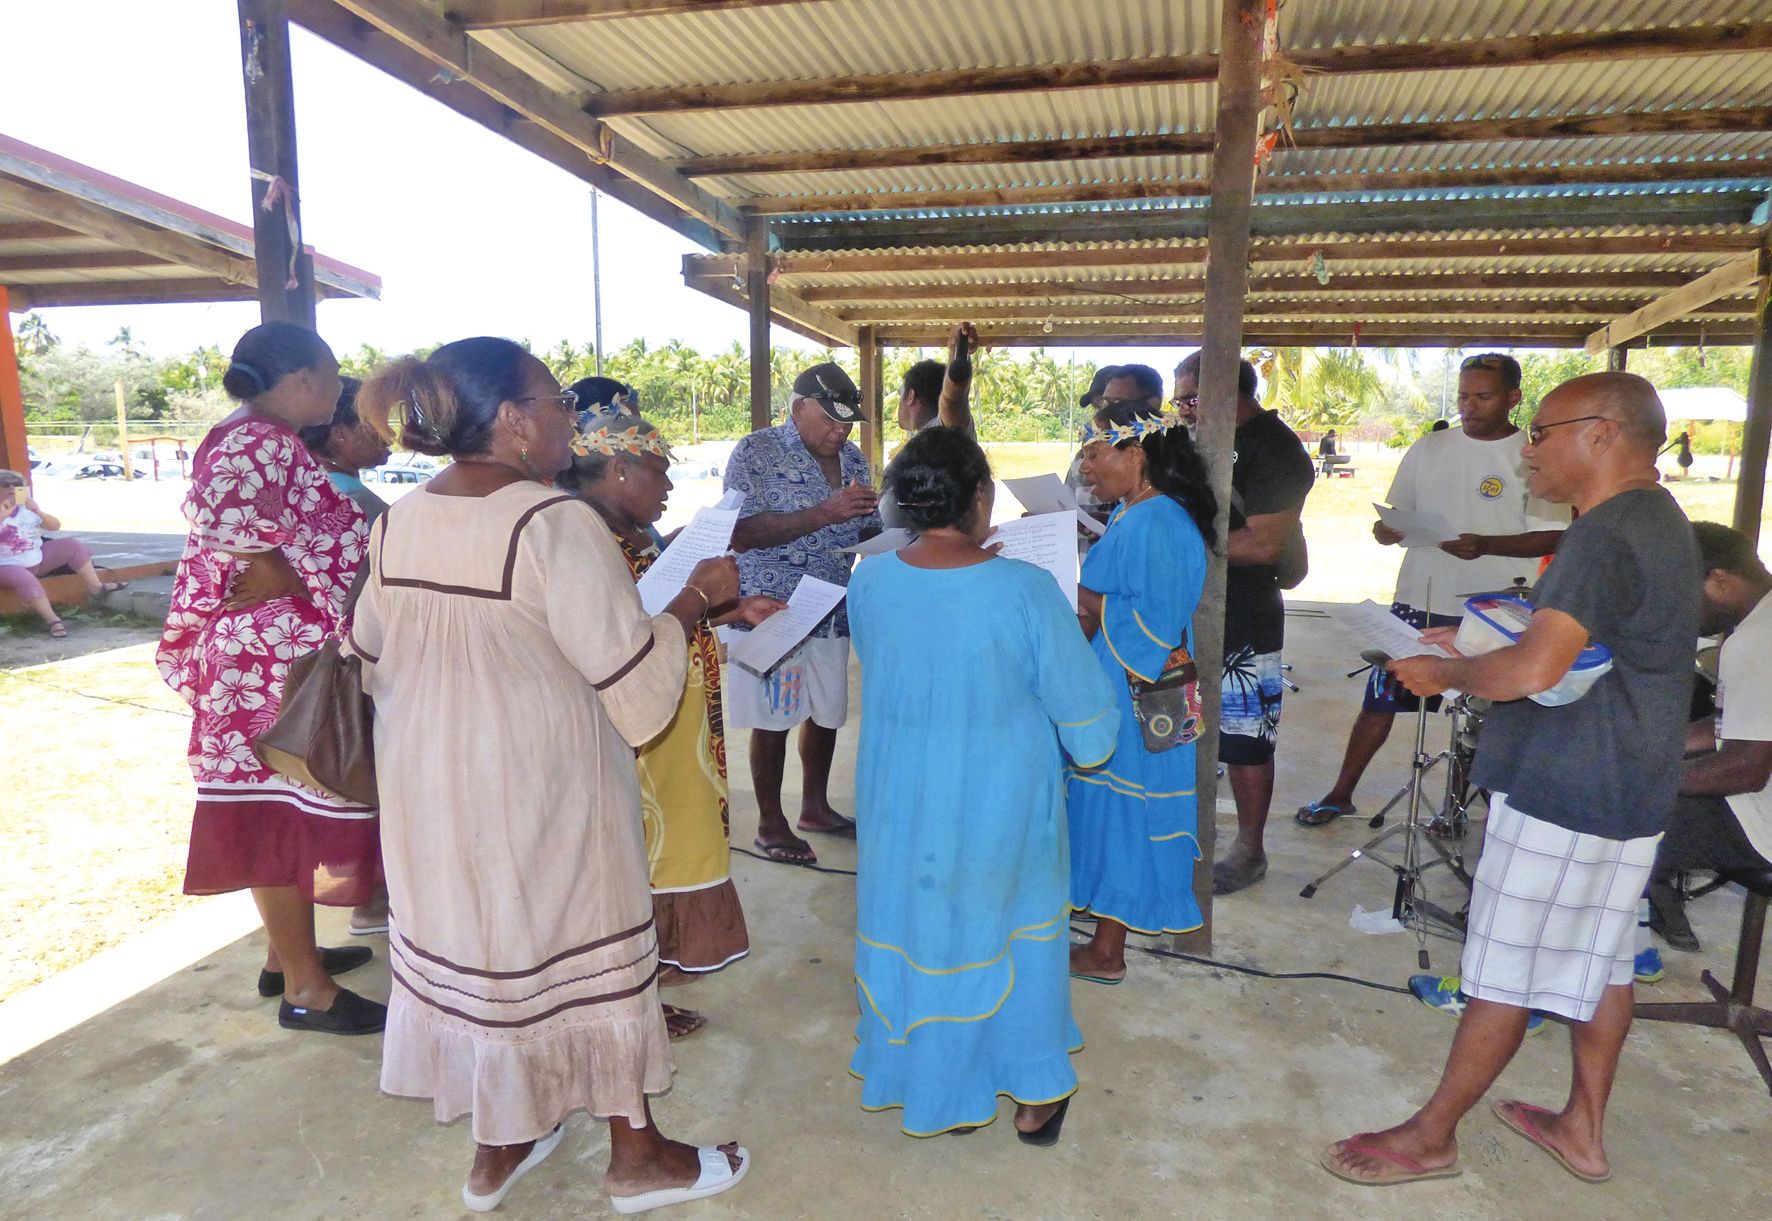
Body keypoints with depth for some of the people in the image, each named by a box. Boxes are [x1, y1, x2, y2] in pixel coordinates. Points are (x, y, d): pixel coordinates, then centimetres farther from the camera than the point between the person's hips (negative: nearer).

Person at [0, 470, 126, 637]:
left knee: (72, 546, -5)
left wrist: (38, 512, -22)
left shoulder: (27, 508, 4)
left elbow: (56, 526, -5)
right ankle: (53, 620, -33)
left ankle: (96, 587, -2)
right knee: (24, 579, -37)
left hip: (37, 559, 6)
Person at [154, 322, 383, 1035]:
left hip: (275, 654, 11)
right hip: (274, 656, -11)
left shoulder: (258, 439, 16)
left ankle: (289, 951, 32)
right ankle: (304, 988, 9)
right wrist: (291, 581, -17)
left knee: (280, 809, 18)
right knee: (283, 811, -3)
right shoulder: (261, 441, -17)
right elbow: (233, 532, -30)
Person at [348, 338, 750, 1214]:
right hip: (541, 790, -6)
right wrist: (698, 596, -9)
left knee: (471, 937, 20)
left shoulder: (397, 525, 0)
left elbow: (373, 663, 12)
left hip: (431, 785, 7)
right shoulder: (555, 524, -22)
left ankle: (499, 1147, 39)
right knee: (587, 947, 11)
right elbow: (640, 690, -22)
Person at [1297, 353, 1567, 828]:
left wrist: (1487, 545, -25)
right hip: (1419, 602, 3)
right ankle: (1340, 795, 19)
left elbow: (1551, 539, -9)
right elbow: (1393, 520, 13)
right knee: (1380, 700, 7)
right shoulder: (1429, 449, 8)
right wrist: (1387, 529, -10)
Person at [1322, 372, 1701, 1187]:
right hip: (1625, 790, 10)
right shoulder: (1656, 519, 11)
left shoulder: (1606, 533, -22)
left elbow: (1532, 670, -33)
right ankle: (1583, 1130, 33)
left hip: (1560, 794, -10)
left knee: (1504, 976, 2)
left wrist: (1447, 671, -15)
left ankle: (1430, 1137, 16)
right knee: (1601, 960, 18)